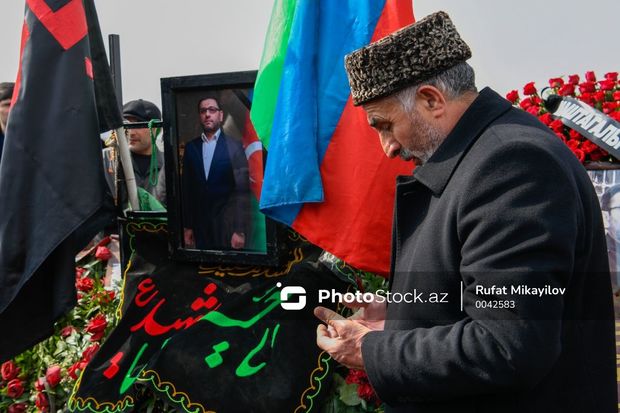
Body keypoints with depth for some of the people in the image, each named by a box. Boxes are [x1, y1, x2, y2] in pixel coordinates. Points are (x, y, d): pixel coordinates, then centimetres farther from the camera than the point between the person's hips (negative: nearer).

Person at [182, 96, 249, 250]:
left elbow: (242, 191, -8)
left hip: (227, 224, -3)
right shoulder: (191, 147, 7)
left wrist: (240, 230, -13)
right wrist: (186, 226, 6)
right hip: (199, 225, 3)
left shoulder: (234, 146, -4)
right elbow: (186, 189, 9)